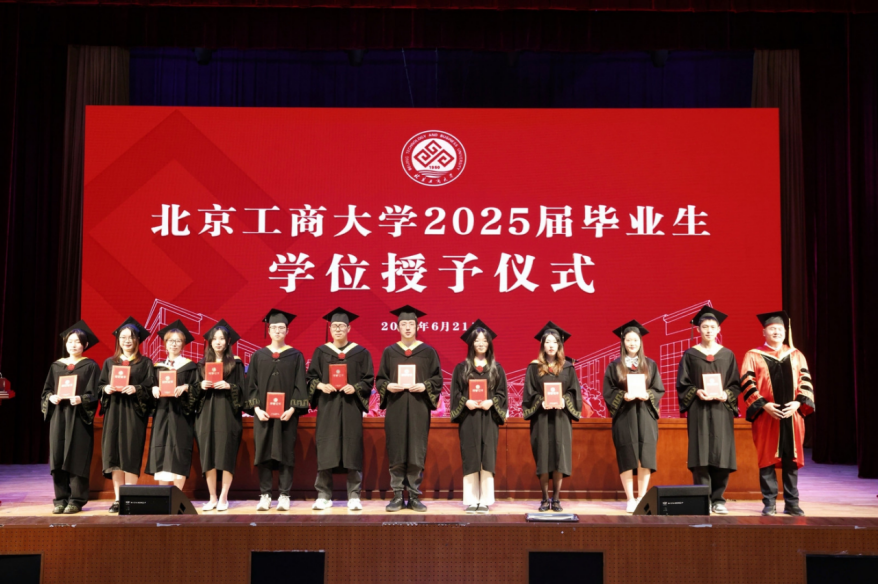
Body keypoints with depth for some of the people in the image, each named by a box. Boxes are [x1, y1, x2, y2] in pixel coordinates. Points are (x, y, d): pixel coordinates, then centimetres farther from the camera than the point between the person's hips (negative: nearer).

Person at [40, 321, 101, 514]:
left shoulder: (90, 366, 2)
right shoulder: (56, 366, 13)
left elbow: (95, 394, -3)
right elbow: (46, 391, 14)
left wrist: (81, 399, -21)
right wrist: (51, 397, -8)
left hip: (79, 417, -4)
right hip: (58, 416, 4)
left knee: (76, 458, -4)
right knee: (58, 457, 1)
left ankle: (77, 500, 1)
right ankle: (61, 499, 8)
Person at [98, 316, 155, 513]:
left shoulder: (145, 363, 6)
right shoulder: (109, 362, 16)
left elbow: (151, 387, -1)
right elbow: (99, 385, 13)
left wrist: (136, 389, -18)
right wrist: (106, 389, -8)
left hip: (134, 413, -3)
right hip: (113, 412, 3)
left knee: (131, 454, -7)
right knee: (113, 453, -2)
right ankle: (118, 498, 2)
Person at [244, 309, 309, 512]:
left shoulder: (295, 356, 4)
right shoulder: (258, 356, 8)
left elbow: (300, 384, 0)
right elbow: (251, 384, 6)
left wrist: (293, 408, -11)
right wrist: (256, 408, -7)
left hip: (287, 413, -1)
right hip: (263, 413, 1)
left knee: (285, 453, 0)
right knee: (263, 453, 2)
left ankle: (284, 496, 5)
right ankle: (265, 495, 7)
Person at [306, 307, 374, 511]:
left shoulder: (360, 353, 5)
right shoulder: (321, 352, 8)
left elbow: (369, 379, 3)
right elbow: (311, 377, 8)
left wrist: (355, 388, -14)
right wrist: (320, 385, -12)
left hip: (351, 408, -1)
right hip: (327, 408, 1)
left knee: (352, 450, -1)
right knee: (325, 450, -1)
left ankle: (354, 496, 5)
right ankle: (323, 496, 6)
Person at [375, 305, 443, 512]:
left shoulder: (428, 352, 6)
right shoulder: (389, 352, 9)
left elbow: (438, 379, 5)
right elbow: (379, 379, 10)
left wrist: (424, 386, -13)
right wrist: (388, 386, -11)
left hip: (418, 409, -1)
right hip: (395, 409, 1)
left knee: (417, 453, -1)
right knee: (396, 452, 0)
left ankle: (414, 495, 6)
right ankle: (397, 495, 6)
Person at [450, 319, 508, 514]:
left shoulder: (496, 368, 8)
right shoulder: (462, 367, 6)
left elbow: (502, 393, 5)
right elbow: (455, 392, 3)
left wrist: (491, 402, -14)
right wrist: (466, 402, -15)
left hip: (489, 418, 1)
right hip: (468, 418, 0)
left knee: (487, 459, -2)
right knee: (470, 459, 0)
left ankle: (485, 500, 3)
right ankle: (471, 500, 5)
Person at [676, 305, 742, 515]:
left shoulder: (728, 355, 8)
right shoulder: (690, 355, 4)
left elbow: (736, 384, 7)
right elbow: (682, 384, 3)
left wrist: (726, 395, -12)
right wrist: (696, 392, -15)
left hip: (721, 410, 1)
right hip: (699, 410, -1)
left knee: (721, 454, -2)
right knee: (701, 453, -5)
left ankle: (718, 499, 6)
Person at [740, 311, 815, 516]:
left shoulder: (796, 355, 13)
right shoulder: (753, 356, 3)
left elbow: (805, 382, 8)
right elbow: (747, 384, -4)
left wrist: (798, 402, -9)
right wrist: (764, 405, -15)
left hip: (792, 415, 3)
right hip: (766, 417, -3)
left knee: (791, 459, 4)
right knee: (767, 459, 0)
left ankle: (791, 503, 11)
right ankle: (769, 503, 6)